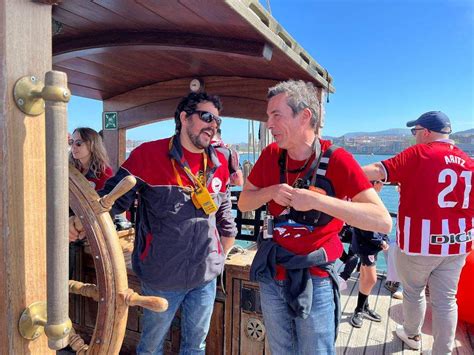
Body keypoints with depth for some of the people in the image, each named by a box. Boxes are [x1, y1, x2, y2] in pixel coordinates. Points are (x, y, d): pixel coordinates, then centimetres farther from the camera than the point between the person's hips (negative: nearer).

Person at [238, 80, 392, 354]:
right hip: (272, 275, 4)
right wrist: (271, 192, -17)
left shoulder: (336, 160, -17)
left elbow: (383, 221, -24)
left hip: (315, 282, -4)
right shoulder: (271, 155, -3)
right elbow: (244, 203, 4)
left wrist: (316, 200, -33)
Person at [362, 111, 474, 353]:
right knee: (445, 300, 13)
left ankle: (412, 335, 38)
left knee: (413, 292, 17)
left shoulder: (419, 153, -12)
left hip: (419, 242, -5)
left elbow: (379, 171, -19)